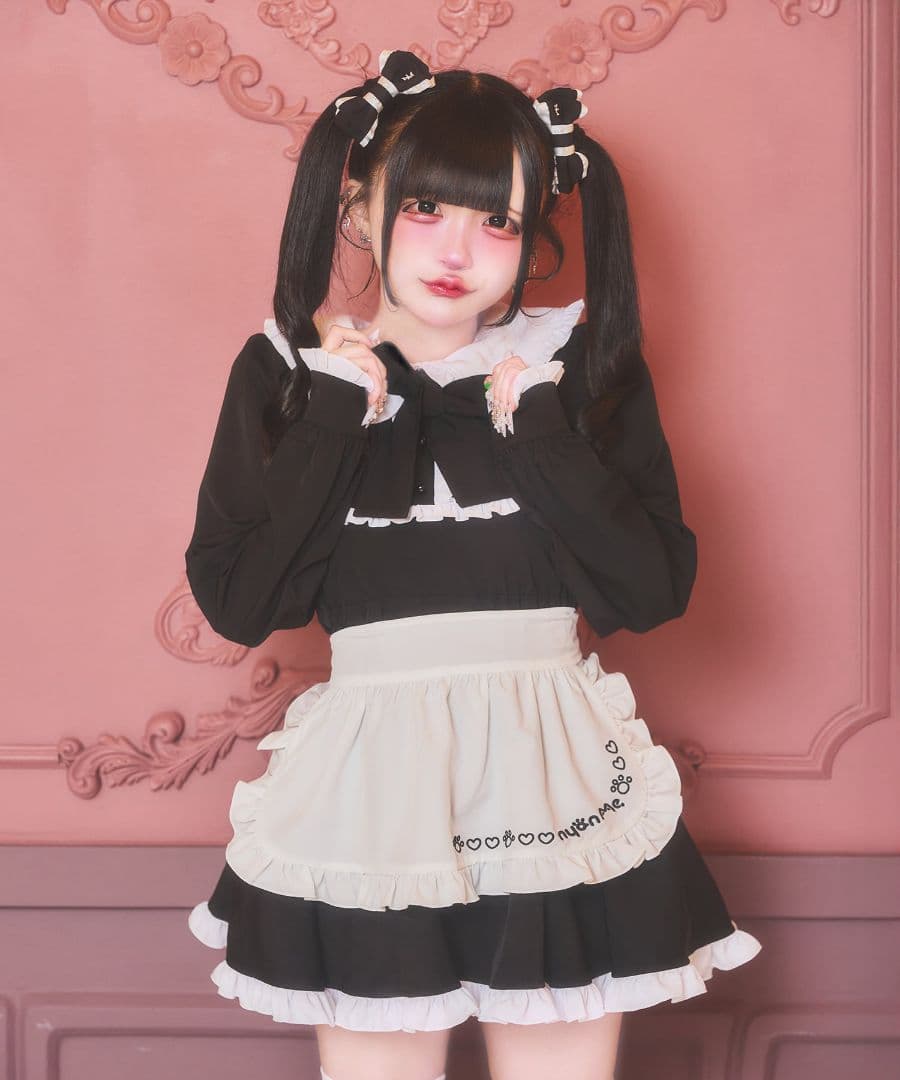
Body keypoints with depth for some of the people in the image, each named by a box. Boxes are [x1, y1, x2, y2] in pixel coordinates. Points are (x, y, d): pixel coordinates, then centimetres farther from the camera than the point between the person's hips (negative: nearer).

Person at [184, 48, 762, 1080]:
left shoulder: (582, 365, 1)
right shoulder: (288, 370, 1)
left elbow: (655, 590, -5)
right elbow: (234, 603, -5)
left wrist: (539, 432, -13)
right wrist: (335, 423, -11)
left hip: (552, 778, 0)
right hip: (367, 782, 0)